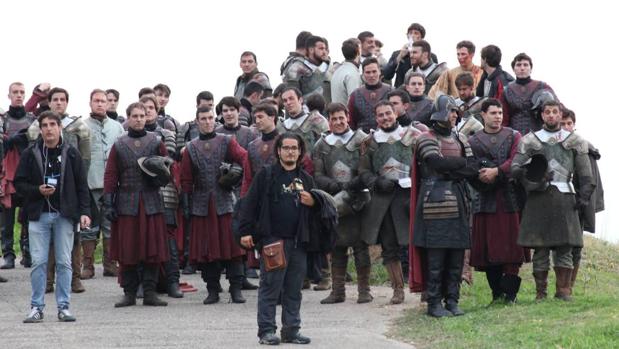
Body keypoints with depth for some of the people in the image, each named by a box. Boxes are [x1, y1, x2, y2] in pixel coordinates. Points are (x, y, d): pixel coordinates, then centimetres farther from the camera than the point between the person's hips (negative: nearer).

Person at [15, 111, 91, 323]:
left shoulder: (71, 154, 4)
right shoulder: (31, 154, 3)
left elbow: (81, 186, 4)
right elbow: (19, 182, 6)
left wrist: (84, 211, -5)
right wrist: (38, 191, -11)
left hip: (64, 215, 0)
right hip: (38, 215, 0)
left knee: (64, 262, 1)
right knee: (38, 262, -1)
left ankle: (63, 307, 7)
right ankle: (36, 307, 5)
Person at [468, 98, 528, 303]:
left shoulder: (514, 137, 10)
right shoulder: (473, 142, 12)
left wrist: (497, 172, -17)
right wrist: (483, 178, -13)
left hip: (511, 199, -1)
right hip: (486, 200, 1)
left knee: (511, 244, -5)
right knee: (488, 247, 0)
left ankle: (510, 293, -2)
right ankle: (496, 293, 8)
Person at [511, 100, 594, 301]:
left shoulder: (574, 141, 13)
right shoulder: (530, 140, 10)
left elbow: (585, 174, 13)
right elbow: (516, 167, 1)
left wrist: (584, 196, 1)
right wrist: (531, 180, -17)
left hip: (565, 198, 1)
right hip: (539, 199, -1)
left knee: (565, 247, -1)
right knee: (540, 248, -1)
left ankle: (564, 290, 3)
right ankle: (540, 292, 4)